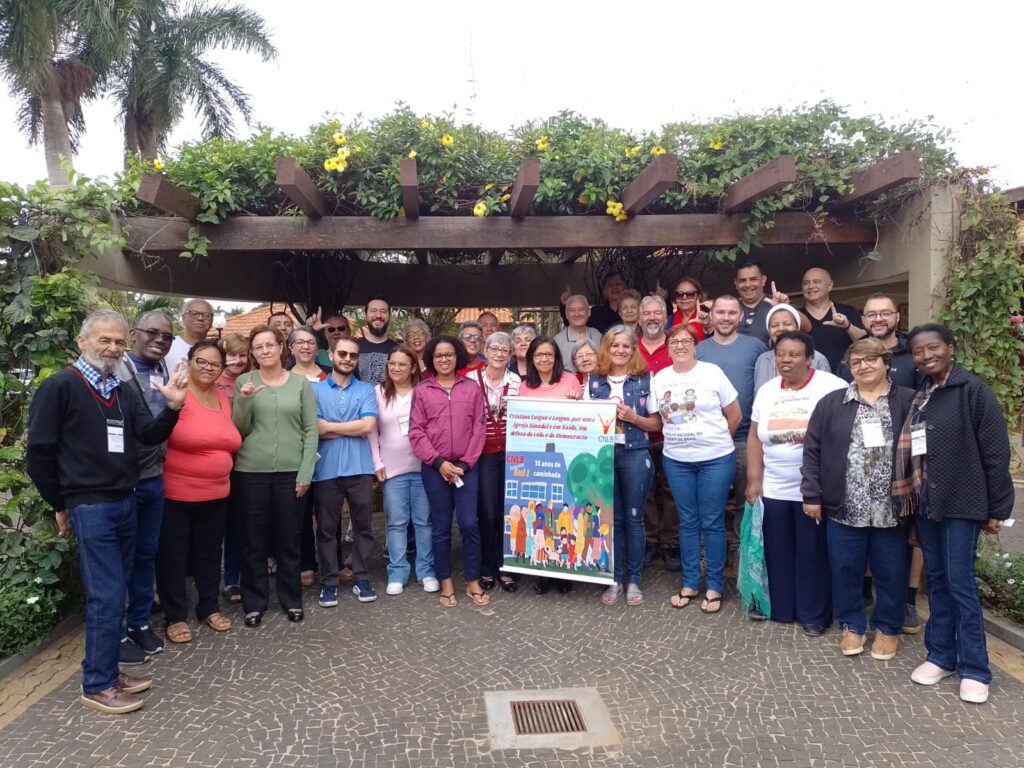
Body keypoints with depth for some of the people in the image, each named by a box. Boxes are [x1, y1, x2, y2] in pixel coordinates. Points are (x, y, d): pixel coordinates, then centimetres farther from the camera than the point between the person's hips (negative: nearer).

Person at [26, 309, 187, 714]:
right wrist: (60, 505, -3)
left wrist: (172, 408, -17)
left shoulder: (124, 392, 12)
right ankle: (97, 685, 8)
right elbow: (38, 452, -8)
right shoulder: (59, 386, -8)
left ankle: (108, 670, 24)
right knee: (107, 595, -5)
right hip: (89, 507, -7)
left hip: (125, 503, 7)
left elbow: (149, 435, 1)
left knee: (115, 593, 12)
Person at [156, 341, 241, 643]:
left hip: (216, 494, 7)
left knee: (209, 552, 18)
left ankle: (209, 607, 33)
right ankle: (176, 616, 22)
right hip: (176, 493, -6)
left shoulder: (223, 399, 8)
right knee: (173, 555, 8)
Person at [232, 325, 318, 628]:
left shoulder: (300, 383, 3)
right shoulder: (244, 382, 3)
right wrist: (244, 400, -18)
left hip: (291, 472, 0)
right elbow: (239, 429, 0)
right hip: (251, 472, 0)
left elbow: (311, 430, 1)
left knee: (290, 539, 9)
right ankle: (254, 602, 22)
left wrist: (306, 472, -5)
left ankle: (291, 598, 24)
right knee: (253, 540, 7)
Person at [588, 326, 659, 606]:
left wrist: (633, 418, -14)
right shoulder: (595, 381, 7)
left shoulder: (644, 380, 1)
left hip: (635, 454, -2)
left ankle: (633, 580, 19)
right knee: (611, 517, 8)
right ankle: (614, 578, 20)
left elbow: (656, 423, 2)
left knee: (633, 517, 6)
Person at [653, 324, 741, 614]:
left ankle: (714, 587, 16)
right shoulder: (660, 379, 5)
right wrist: (678, 440, 3)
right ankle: (690, 584, 22)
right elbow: (658, 420, 13)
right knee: (687, 522, 11)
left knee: (712, 523, 3)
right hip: (676, 461, 3)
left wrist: (715, 441, 7)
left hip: (716, 460, -3)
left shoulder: (712, 372, -5)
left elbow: (735, 415, 1)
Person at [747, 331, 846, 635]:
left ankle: (814, 614, 21)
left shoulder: (832, 387, -9)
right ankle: (779, 608, 28)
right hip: (774, 488, 4)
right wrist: (754, 480, 3)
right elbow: (755, 438, 8)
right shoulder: (766, 391, 7)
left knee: (813, 553, 6)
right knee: (778, 551, 13)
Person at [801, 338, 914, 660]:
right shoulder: (831, 403, 4)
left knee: (890, 572, 11)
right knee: (845, 569, 10)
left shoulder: (908, 402, 1)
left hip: (891, 509, -1)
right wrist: (812, 495, -1)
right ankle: (851, 625, 28)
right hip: (844, 508, 1)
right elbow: (812, 450, 3)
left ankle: (887, 628, 30)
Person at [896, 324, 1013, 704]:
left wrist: (996, 508, -10)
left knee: (960, 582, -2)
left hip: (961, 502, -6)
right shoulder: (919, 396, 9)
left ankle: (974, 669, 11)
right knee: (936, 579, 13)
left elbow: (995, 452, -11)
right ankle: (941, 655, 24)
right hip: (925, 501, 6)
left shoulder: (973, 390, -10)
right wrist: (912, 497, 8)